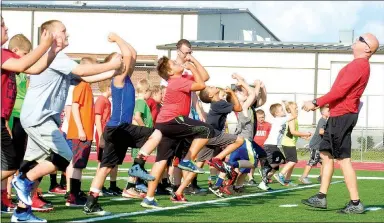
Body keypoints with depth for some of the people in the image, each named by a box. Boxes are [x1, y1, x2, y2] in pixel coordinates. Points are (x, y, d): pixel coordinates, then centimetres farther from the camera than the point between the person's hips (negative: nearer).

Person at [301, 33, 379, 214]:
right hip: (338, 116, 10)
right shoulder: (358, 65, 16)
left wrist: (316, 103, -14)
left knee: (343, 159, -8)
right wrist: (319, 103, 16)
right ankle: (321, 198, 17)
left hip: (342, 116, -10)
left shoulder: (359, 65, -16)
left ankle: (355, 204, -6)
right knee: (326, 154, 13)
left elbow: (340, 91, -21)